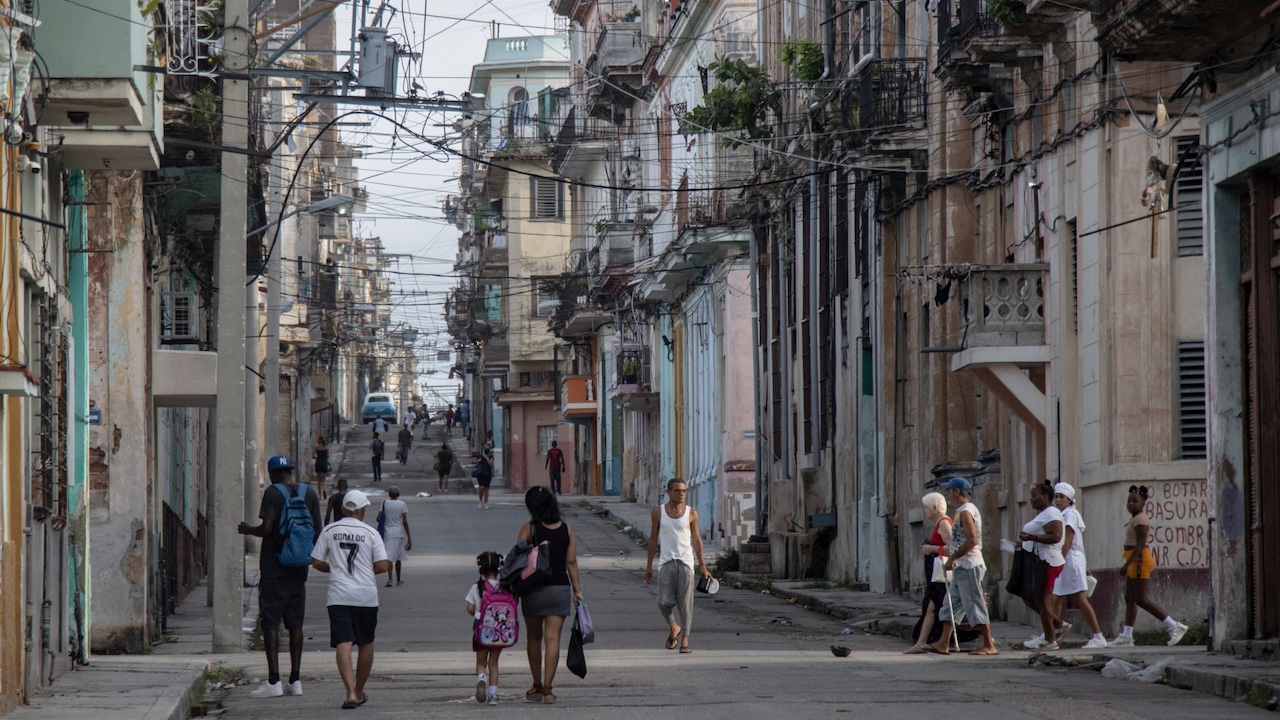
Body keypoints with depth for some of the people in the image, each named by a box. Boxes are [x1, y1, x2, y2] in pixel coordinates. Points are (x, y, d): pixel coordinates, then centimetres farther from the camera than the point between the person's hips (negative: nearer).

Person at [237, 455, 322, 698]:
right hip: (298, 569, 5)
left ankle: (274, 681, -9)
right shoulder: (310, 494, 6)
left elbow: (266, 529, -18)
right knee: (295, 624, 9)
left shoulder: (273, 493, -9)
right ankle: (295, 680, 9)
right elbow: (317, 533, 7)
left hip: (273, 568, -5)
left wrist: (248, 530, 1)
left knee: (270, 623, -3)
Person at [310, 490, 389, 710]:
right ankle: (359, 691, 25)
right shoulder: (370, 533, -1)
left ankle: (351, 692, -23)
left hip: (339, 596, 0)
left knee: (343, 644, -7)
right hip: (366, 596, 0)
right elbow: (382, 565, -6)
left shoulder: (329, 531, 2)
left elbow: (316, 562, 3)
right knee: (366, 644, 17)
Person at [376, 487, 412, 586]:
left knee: (389, 556, -5)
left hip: (387, 532, -1)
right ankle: (398, 579, 26)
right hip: (399, 532, 1)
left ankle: (390, 578, -22)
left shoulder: (384, 503, -3)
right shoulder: (402, 504, -5)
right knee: (398, 557, 15)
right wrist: (409, 538, -3)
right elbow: (405, 522, -7)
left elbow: (378, 518, -5)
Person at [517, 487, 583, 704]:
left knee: (534, 638, 13)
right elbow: (571, 562, 4)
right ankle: (547, 687, -9)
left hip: (534, 588, -2)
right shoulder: (566, 529, 2)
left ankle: (537, 687, 18)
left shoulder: (528, 529, -6)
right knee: (552, 638, -1)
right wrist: (577, 589, 10)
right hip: (560, 587, 2)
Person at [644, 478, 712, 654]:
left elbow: (696, 540, 7)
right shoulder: (658, 513, 5)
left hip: (686, 562, 0)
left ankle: (685, 640, -1)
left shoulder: (691, 513, 5)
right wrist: (649, 565, 8)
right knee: (664, 601, -5)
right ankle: (674, 628, 23)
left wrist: (702, 565, 3)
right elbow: (653, 539, 10)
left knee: (685, 603, -4)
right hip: (666, 562, 0)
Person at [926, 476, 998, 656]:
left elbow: (971, 540, -24)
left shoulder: (966, 512, -14)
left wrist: (952, 558, -18)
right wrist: (954, 559, 17)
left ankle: (989, 645, -5)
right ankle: (943, 644, 13)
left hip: (968, 566, -11)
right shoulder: (964, 511, 17)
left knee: (974, 605, -8)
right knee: (950, 605, 11)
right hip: (962, 567, 11)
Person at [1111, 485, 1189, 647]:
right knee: (1129, 599, 9)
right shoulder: (1136, 519, 17)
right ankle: (1126, 636, 9)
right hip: (1135, 563, 11)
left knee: (1141, 599, -11)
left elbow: (1140, 544, -21)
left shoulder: (1140, 520, -13)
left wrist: (1127, 564, -24)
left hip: (1140, 560, -11)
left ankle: (1174, 626, -11)